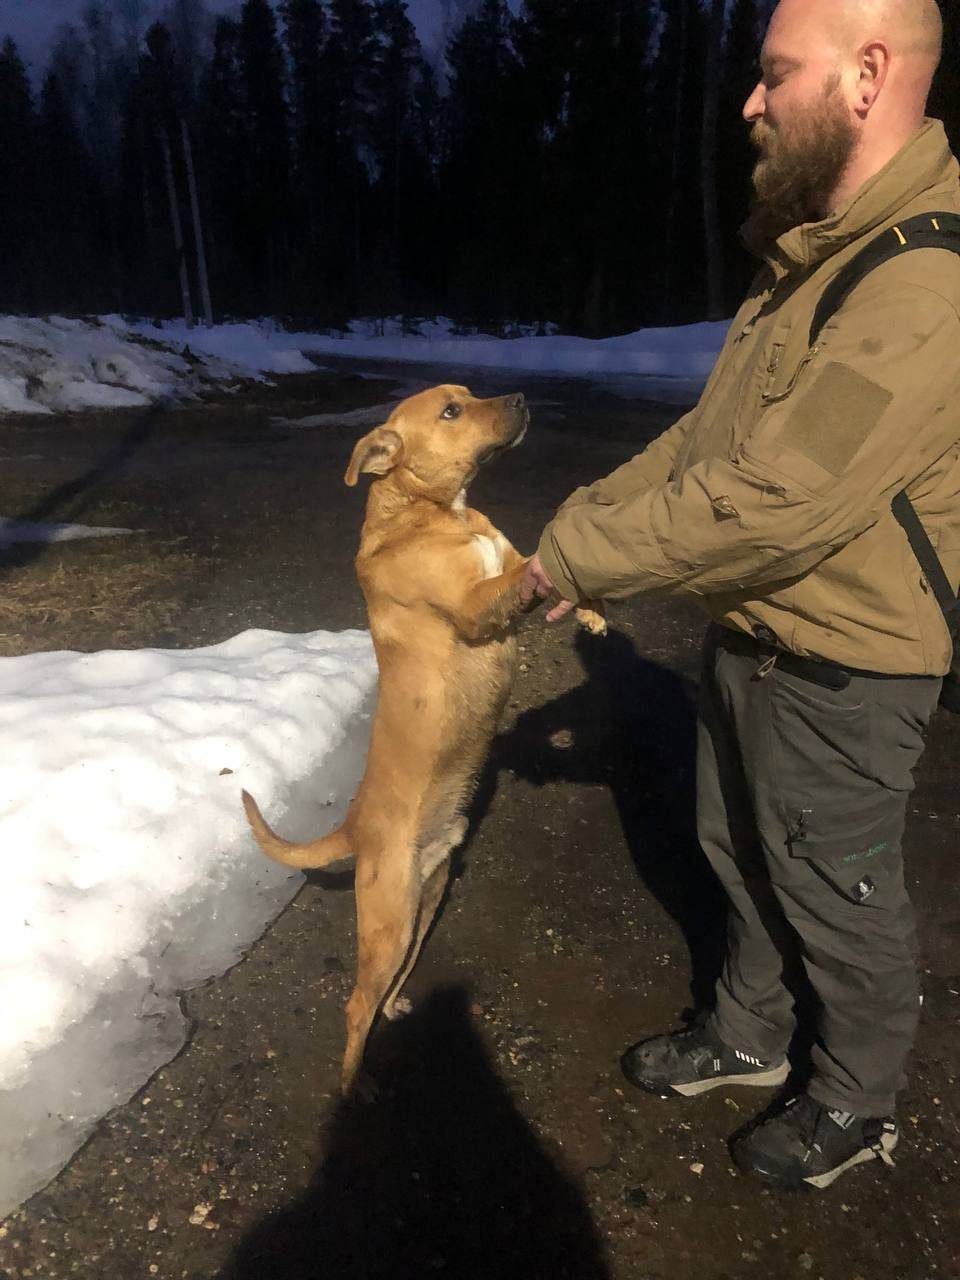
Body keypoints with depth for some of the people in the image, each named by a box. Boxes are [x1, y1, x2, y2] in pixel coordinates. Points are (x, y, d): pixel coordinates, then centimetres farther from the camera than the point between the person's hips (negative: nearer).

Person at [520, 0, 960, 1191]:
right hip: (748, 635, 9)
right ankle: (746, 1034, 48)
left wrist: (579, 559, -20)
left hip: (838, 668, -9)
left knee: (835, 891, 12)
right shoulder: (813, 257, 9)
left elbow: (770, 507, -31)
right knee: (739, 853, 22)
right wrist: (582, 518, 2)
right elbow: (707, 436, 11)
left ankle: (857, 1105, 40)